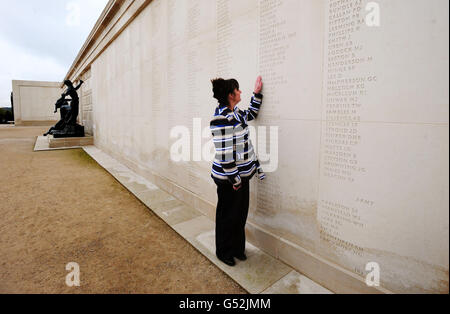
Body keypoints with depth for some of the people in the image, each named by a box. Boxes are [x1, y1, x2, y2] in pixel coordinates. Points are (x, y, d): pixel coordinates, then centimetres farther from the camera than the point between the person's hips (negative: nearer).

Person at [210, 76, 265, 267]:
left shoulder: (236, 113, 8)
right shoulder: (221, 118, -21)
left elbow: (252, 114, 30)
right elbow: (224, 152, -23)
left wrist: (257, 93, 26)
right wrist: (234, 179, -19)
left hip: (242, 175, 9)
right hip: (228, 179, -9)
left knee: (241, 214, 20)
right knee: (227, 216, 10)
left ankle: (237, 248, 40)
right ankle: (224, 252, 33)